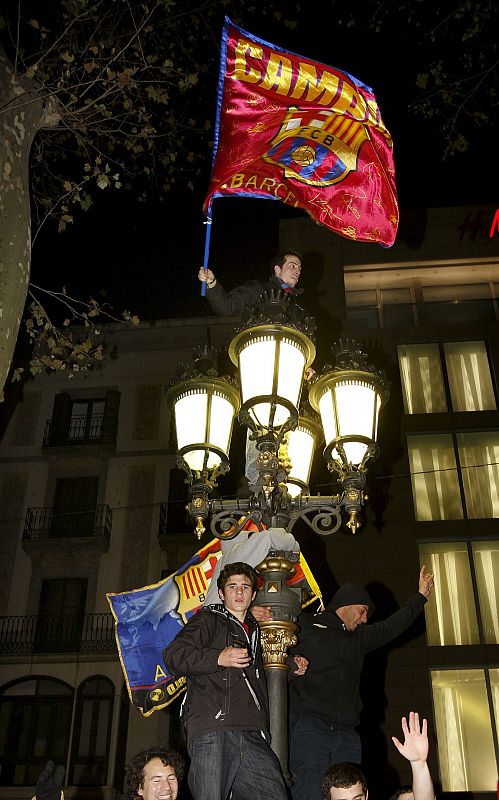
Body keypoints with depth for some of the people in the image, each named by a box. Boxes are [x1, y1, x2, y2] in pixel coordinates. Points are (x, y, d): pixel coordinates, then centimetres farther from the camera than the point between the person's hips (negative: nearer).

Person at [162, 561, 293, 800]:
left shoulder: (254, 631, 30)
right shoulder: (208, 619, 11)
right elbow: (173, 655, -4)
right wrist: (218, 658, -15)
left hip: (253, 736, 5)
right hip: (212, 732, -5)